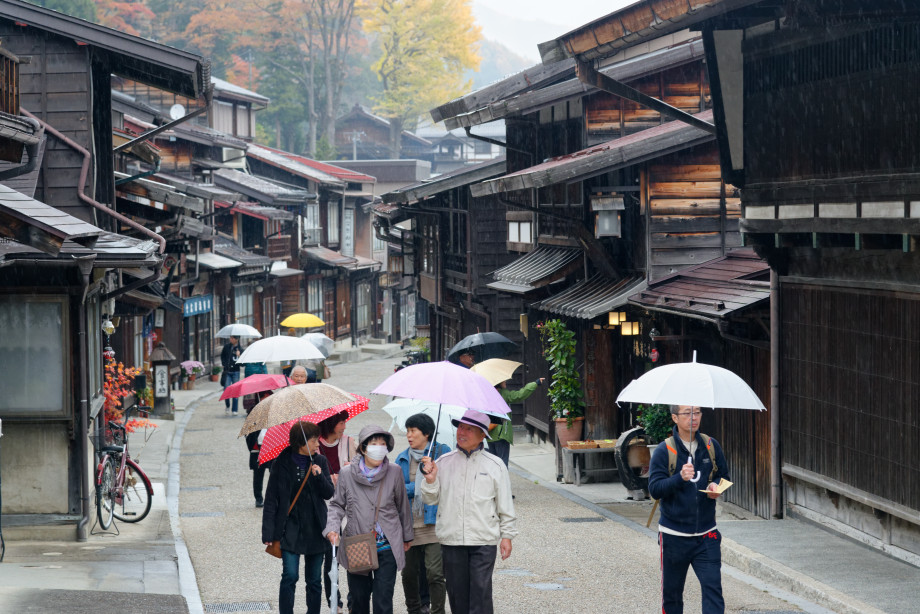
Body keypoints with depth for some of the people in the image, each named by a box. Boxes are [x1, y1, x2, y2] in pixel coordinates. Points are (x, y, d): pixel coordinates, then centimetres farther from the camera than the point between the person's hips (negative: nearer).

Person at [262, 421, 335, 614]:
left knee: (314, 580, 8)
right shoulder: (282, 464, -4)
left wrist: (319, 476, -19)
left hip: (314, 530, 3)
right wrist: (268, 533, -7)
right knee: (290, 576, -11)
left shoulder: (319, 462, 5)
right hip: (290, 529, -3)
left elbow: (329, 493, 0)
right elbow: (271, 500, -2)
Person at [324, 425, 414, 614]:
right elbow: (337, 505, 9)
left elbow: (402, 506, 11)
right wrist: (332, 528, -10)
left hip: (387, 548, -1)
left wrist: (407, 536, 21)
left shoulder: (394, 472, -1)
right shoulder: (347, 474, -2)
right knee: (358, 599, 11)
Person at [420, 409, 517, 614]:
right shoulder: (443, 463, 8)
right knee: (457, 591, 6)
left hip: (484, 541, -2)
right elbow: (430, 500, 11)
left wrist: (507, 535, 4)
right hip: (451, 539, 2)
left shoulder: (495, 465, 4)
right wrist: (430, 481, -8)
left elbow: (505, 504, 8)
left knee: (480, 591, -10)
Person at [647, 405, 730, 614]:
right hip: (674, 535, -2)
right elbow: (654, 489, -13)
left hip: (706, 534, 2)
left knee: (713, 587, -9)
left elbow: (723, 477, 16)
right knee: (672, 592, 10)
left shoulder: (711, 446, 4)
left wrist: (715, 486, -8)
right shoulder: (664, 451, -6)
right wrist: (680, 478, -30)